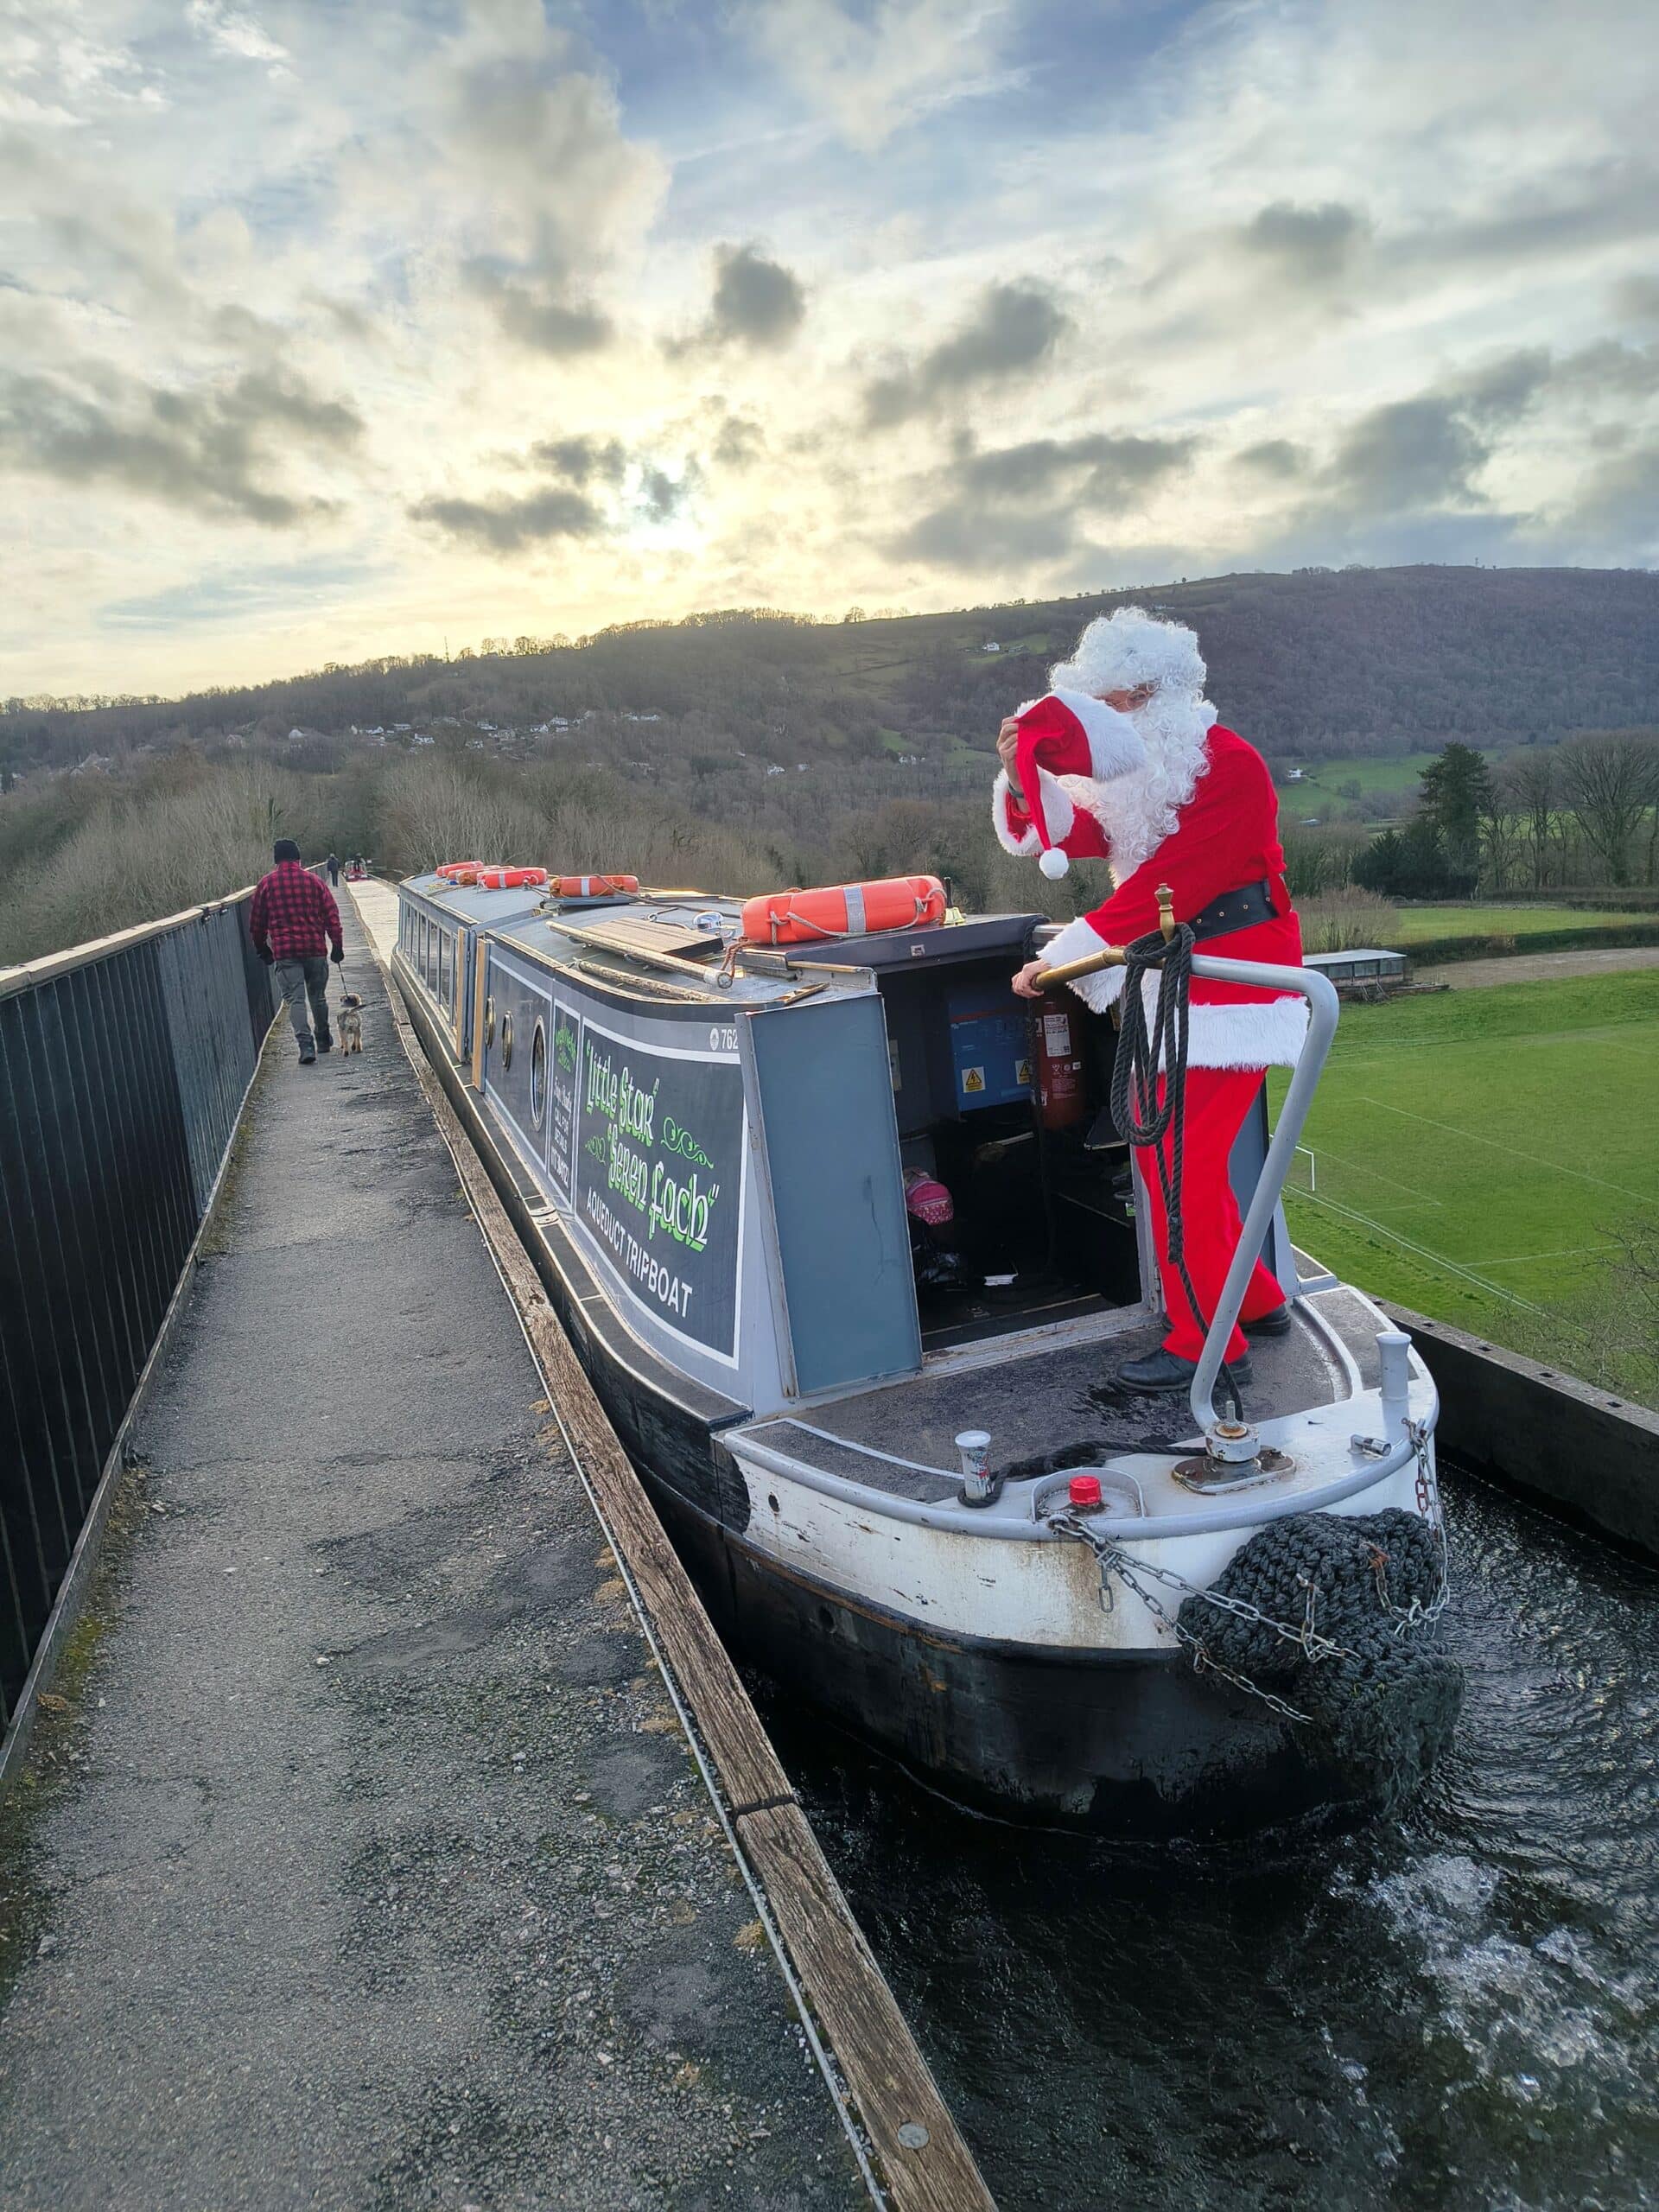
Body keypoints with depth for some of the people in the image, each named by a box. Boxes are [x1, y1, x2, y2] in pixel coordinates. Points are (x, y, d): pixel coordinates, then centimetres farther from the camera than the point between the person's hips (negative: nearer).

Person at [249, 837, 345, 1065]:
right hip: (315, 948, 2)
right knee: (318, 997, 17)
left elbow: (256, 921, 8)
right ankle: (324, 1041, 30)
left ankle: (306, 1045, -17)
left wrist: (262, 949, 20)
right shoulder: (314, 880, 3)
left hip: (285, 951, -2)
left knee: (295, 999, -3)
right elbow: (331, 915, 1)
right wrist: (337, 945, 6)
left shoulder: (266, 883, 2)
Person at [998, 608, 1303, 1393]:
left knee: (1179, 1161, -10)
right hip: (1168, 986, 9)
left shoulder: (1228, 766, -16)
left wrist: (1064, 959, -25)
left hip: (1227, 986, -9)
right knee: (1173, 1153, 15)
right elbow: (1074, 834, 5)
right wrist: (1026, 777, -15)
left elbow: (1167, 885, -24)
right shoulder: (1136, 769, 12)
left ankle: (1209, 1344, -1)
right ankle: (1256, 1302, 29)